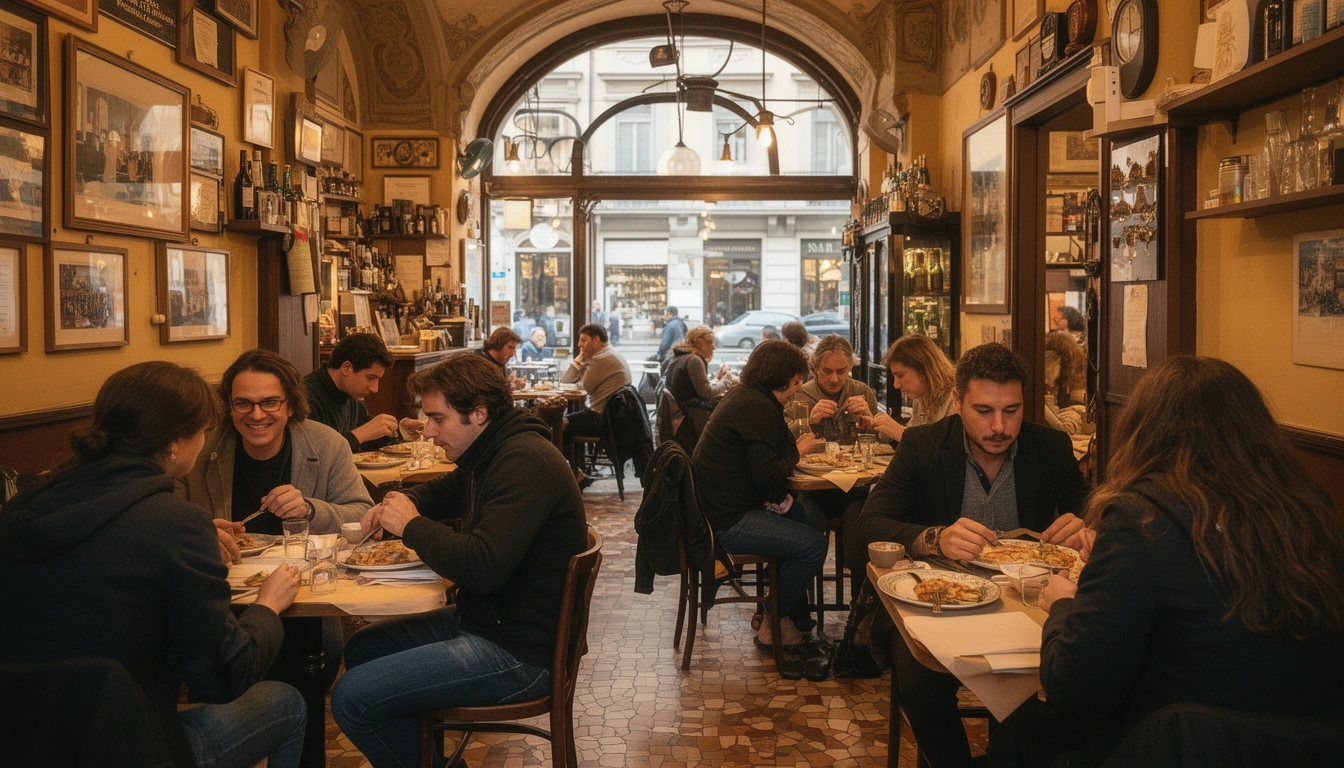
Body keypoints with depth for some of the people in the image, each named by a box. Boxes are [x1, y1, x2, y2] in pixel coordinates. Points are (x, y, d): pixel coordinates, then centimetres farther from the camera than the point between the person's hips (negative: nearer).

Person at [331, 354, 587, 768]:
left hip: (519, 652, -11)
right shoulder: (492, 452, 8)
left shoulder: (524, 462, -23)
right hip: (482, 620, 11)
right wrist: (402, 502, 5)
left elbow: (482, 567, -32)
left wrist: (411, 525, -15)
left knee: (351, 699, -13)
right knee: (360, 649, 19)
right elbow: (445, 491, 28)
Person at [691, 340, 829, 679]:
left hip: (718, 507, 12)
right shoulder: (758, 407, -18)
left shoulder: (741, 397, 15)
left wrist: (797, 443, 1)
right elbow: (768, 475, -23)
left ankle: (793, 612, 25)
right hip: (728, 521, -12)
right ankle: (773, 624, 3)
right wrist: (796, 451, -6)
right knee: (813, 544, -16)